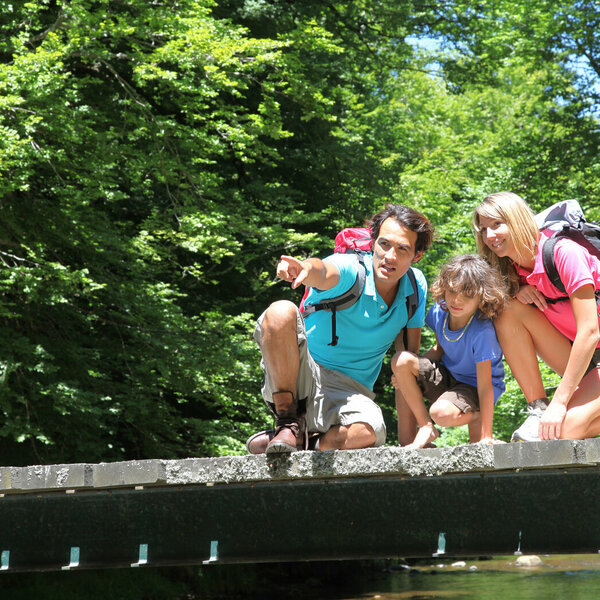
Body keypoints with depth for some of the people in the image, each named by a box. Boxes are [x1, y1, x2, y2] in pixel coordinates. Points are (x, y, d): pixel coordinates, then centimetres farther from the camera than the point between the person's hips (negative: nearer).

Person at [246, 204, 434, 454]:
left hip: (348, 391, 1)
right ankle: (290, 423, -19)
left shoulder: (415, 286, 2)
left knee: (370, 431, -37)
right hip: (297, 376, -1)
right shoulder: (350, 269, -11)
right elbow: (324, 273, -37)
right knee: (280, 312, -32)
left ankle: (314, 443, -6)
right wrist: (307, 268, -62)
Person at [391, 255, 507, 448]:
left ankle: (476, 418, 1)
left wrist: (486, 437, -26)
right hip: (446, 375, 7)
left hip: (473, 385, -7)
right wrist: (411, 369, -9)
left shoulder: (481, 332, -31)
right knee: (401, 360, -18)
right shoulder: (439, 312, -13)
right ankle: (426, 428, -7)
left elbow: (485, 386, -28)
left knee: (442, 413, -36)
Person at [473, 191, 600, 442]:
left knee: (563, 430, -30)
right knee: (509, 311, -14)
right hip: (577, 359, 7)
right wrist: (517, 291, -12)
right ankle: (537, 409, -11)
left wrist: (559, 403, -28)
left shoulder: (564, 253, -21)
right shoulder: (514, 269, 1)